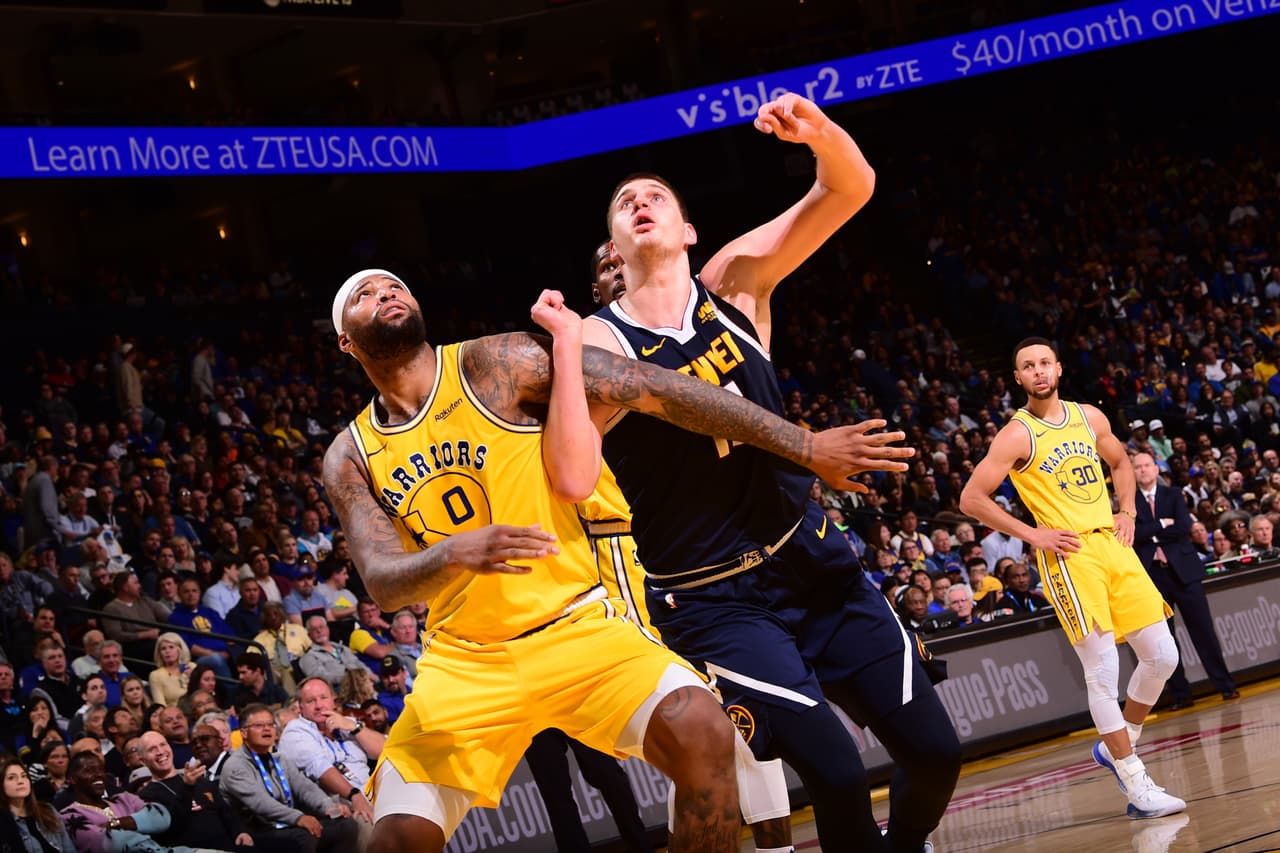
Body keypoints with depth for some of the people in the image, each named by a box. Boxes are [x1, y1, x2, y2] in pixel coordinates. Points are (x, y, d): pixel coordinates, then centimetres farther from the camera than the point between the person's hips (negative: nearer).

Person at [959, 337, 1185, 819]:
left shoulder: (1089, 418, 10)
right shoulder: (1016, 436, -6)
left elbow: (1120, 463, 28)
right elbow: (971, 499, -7)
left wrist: (1127, 511, 11)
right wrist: (1031, 535, -10)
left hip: (1114, 545, 6)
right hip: (1068, 555, -6)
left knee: (1162, 657, 5)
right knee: (1103, 671, -12)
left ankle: (1117, 747, 26)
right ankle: (1138, 789, -7)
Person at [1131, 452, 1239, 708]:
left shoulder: (1173, 496, 8)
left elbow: (1184, 528, -9)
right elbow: (1134, 533, -11)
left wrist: (1152, 535, -9)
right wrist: (1163, 525, -11)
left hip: (1183, 569, 0)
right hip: (1151, 574, 0)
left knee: (1203, 629, 0)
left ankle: (1225, 685, 6)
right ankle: (1180, 695, 8)